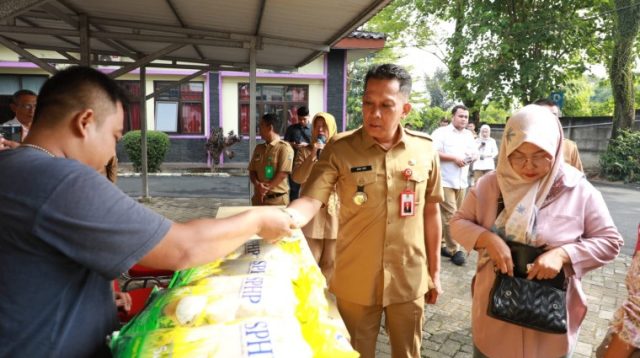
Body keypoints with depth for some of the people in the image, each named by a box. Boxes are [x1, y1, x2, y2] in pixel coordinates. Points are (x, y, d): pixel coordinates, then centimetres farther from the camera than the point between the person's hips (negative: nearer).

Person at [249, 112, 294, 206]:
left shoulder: (284, 147, -8)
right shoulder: (258, 148, 12)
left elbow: (283, 173, -14)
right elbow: (252, 171, 10)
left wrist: (266, 187, -14)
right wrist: (257, 184, -10)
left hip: (277, 199, -6)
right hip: (258, 197, 6)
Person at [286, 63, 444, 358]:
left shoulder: (425, 150, -3)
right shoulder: (340, 149, -11)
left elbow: (430, 213, 5)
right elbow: (310, 200, -20)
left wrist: (434, 271, 9)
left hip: (408, 281, 2)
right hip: (355, 283, -2)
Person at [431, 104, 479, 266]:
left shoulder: (469, 135, 16)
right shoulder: (441, 132, -5)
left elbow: (476, 153, 21)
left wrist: (472, 157, -3)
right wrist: (454, 158, -17)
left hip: (461, 181, 7)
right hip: (445, 181, -6)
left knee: (451, 215, 11)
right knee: (450, 215, -8)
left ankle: (441, 244, 23)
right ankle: (454, 250, -1)